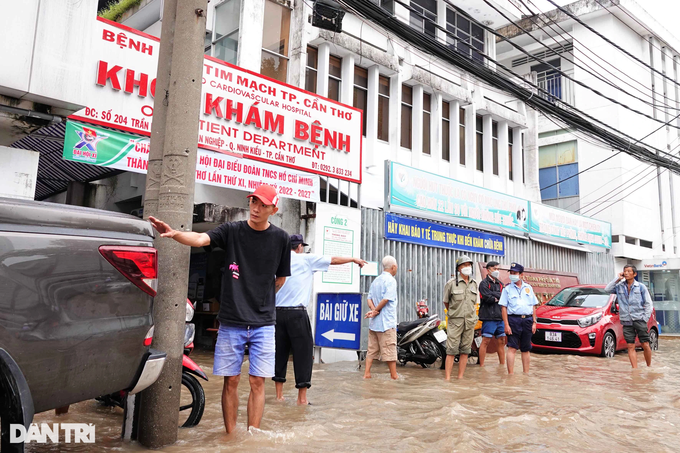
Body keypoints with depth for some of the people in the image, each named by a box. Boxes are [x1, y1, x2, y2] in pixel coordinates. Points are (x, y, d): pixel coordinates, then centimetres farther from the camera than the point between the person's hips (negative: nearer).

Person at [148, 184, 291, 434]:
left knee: (257, 382, 2)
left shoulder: (281, 238, 2)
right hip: (231, 321, 0)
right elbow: (200, 239, -19)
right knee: (231, 380, 6)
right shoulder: (231, 231, -1)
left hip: (263, 322, 0)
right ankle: (230, 437, 19)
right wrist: (175, 233, -36)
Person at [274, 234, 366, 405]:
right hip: (297, 313, -5)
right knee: (303, 353, 1)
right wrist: (354, 259, 22)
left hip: (278, 312, 5)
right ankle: (302, 398, 3)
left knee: (280, 352, 11)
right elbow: (334, 260, 9)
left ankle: (279, 395, 17)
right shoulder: (306, 259, 1)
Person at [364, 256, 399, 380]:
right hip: (386, 322, -8)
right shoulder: (390, 280, -9)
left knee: (372, 349, 10)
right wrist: (376, 311, -9)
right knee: (390, 349, -1)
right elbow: (386, 299, -19)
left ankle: (367, 373, 9)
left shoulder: (375, 280, 16)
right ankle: (394, 375, 5)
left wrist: (373, 309, -7)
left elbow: (369, 298, 8)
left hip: (373, 323, 8)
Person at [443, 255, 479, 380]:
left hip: (470, 321, 4)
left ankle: (460, 377, 14)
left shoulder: (475, 284, 9)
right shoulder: (451, 283, -5)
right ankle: (447, 378, -3)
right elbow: (446, 302, 7)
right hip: (455, 321, -4)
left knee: (465, 351, 6)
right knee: (452, 351, -6)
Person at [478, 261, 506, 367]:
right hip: (489, 317, -6)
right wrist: (498, 298, -1)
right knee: (486, 341, -5)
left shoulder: (500, 284, 19)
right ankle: (481, 366, -1)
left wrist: (494, 295, -9)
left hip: (500, 316, 6)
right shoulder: (484, 283, -2)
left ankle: (502, 365, 16)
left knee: (501, 342, 9)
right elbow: (487, 298, -14)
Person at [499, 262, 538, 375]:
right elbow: (503, 308, -1)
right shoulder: (507, 289, 4)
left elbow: (533, 306, 15)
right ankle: (511, 374, -6)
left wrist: (534, 322, 6)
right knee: (512, 348, -7)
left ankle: (526, 373, 18)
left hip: (527, 320, 3)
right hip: (513, 320, -3)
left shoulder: (528, 288, 13)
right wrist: (506, 325, -10)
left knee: (526, 349, 9)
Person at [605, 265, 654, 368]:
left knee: (645, 345, -1)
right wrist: (618, 279, -3)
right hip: (626, 321, 1)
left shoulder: (641, 286, 4)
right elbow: (607, 289, -4)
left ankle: (649, 366, 18)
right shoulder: (619, 286, 9)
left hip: (639, 319, -1)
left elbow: (648, 304, 5)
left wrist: (645, 319, -4)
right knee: (631, 347, -1)